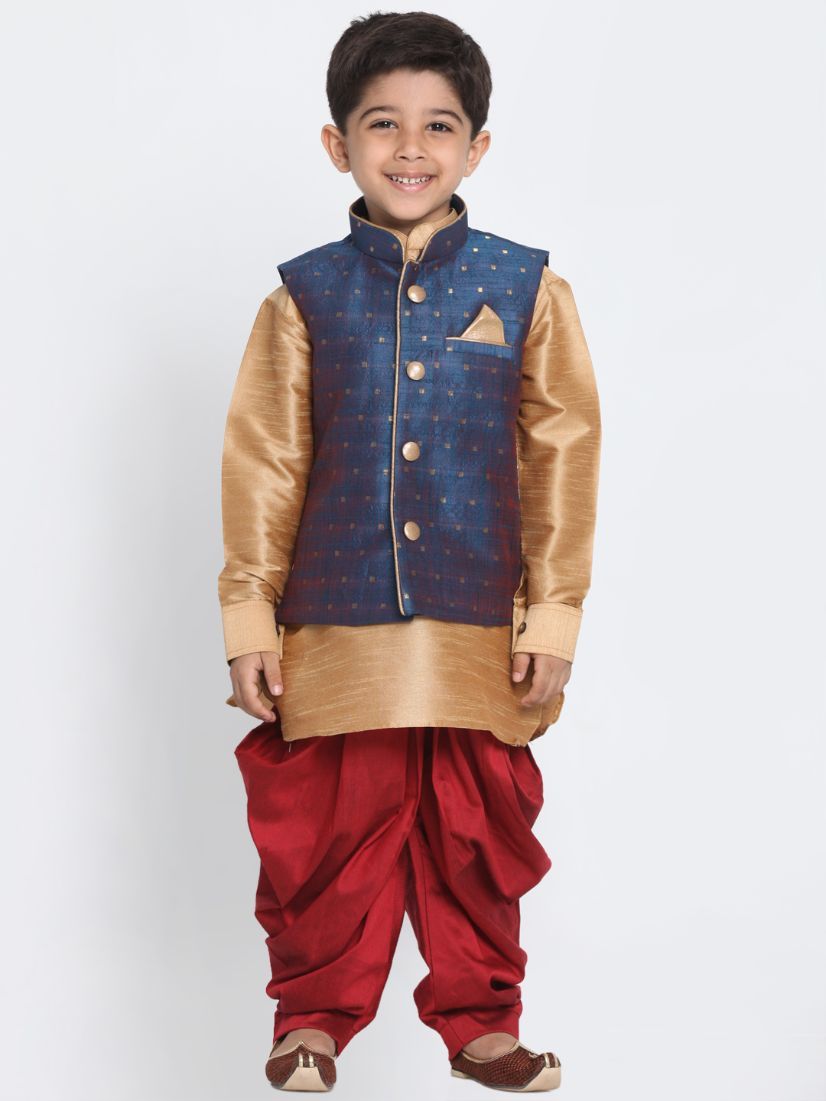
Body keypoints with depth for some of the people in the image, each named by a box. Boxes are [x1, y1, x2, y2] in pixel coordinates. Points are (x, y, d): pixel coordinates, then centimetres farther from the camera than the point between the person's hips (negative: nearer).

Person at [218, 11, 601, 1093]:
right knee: (329, 834, 6)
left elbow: (563, 459, 3)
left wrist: (555, 613, 0)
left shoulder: (528, 290, 2)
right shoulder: (304, 297, 3)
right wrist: (249, 616, 2)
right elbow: (263, 465, 4)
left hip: (480, 631, 0)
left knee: (478, 834, 9)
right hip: (336, 629, 0)